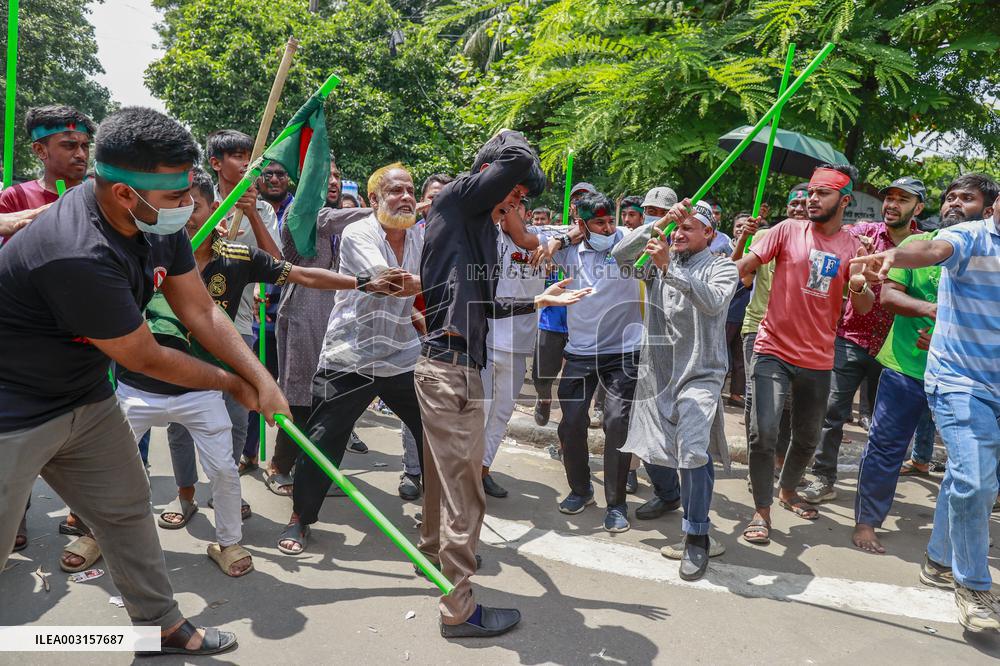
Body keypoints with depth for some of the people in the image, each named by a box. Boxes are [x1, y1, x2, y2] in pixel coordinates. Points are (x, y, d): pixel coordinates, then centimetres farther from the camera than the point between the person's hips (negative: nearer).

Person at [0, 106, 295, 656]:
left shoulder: (162, 223, -9)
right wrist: (232, 384, -8)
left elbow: (201, 311, -2)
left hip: (86, 397, 9)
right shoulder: (81, 254, -35)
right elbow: (144, 359, -23)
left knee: (126, 507, 15)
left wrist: (261, 379, -12)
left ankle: (161, 624, 32)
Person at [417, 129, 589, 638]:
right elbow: (518, 161, -20)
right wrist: (510, 152, 2)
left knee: (443, 473, 24)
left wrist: (538, 301, 20)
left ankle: (432, 551, 44)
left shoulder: (480, 228, 17)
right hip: (452, 366, -9)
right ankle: (459, 609, 8)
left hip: (442, 364, 9)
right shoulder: (454, 200, -7)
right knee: (465, 491, -3)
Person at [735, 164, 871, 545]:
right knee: (763, 433, -14)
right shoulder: (788, 230, -2)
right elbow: (743, 268, -5)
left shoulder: (853, 247, 4)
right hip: (774, 351, -3)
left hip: (818, 359, 4)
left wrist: (859, 286, -21)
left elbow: (865, 307, -1)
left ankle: (788, 491, 43)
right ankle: (762, 511, 4)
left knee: (807, 437, 17)